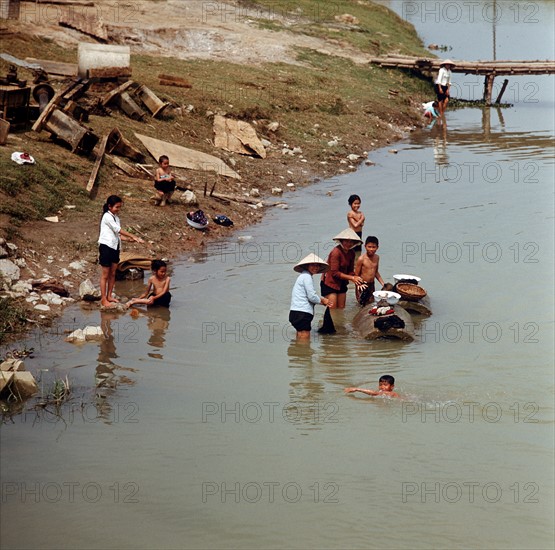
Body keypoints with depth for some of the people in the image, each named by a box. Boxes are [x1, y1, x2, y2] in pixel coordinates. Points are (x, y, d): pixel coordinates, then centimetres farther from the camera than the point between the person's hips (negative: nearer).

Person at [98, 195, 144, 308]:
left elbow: (117, 234, 11)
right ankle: (103, 299, 2)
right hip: (106, 247, -8)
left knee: (112, 273, 13)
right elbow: (118, 230, -18)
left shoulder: (116, 218, 13)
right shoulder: (107, 217, -13)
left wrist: (129, 239, -5)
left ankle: (109, 296, 22)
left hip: (115, 248, 8)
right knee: (105, 274, -2)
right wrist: (133, 236, -18)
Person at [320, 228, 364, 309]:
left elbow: (350, 271, 6)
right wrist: (352, 278, -25)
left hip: (341, 283, 8)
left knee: (341, 309, 9)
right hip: (330, 283, -8)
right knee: (332, 310, -10)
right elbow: (334, 273, -24)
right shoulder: (336, 252, -22)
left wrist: (356, 278, -16)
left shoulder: (351, 253, 1)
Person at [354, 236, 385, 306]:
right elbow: (356, 275, -11)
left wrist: (383, 284, 12)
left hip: (372, 285, 6)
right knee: (363, 306, -8)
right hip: (362, 285, -6)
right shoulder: (361, 259, -14)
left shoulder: (376, 258, 5)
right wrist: (359, 285, -26)